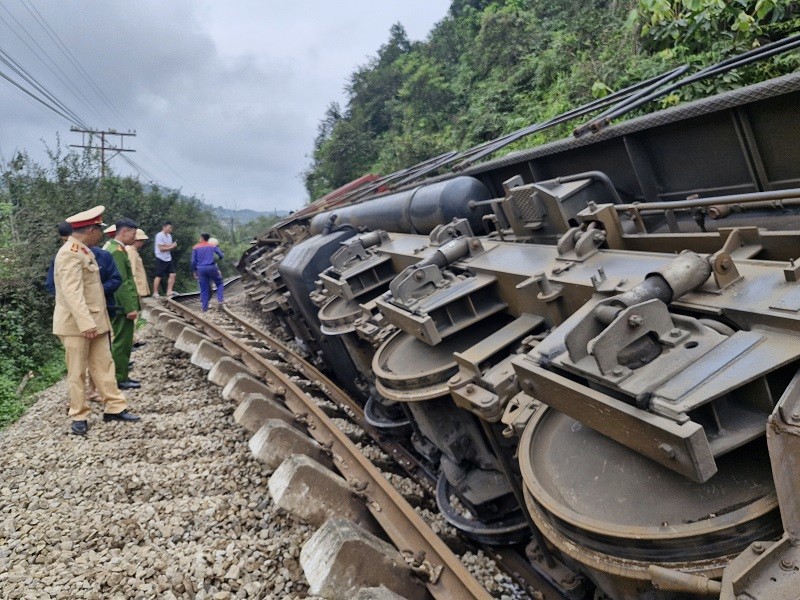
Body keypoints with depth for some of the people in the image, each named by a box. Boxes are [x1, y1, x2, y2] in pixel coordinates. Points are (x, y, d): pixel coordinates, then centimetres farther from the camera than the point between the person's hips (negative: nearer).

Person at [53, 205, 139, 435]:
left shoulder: (85, 251, 12)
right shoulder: (70, 254, -19)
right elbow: (72, 292, -26)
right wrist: (85, 324, -30)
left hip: (95, 320, 9)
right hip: (76, 323, -9)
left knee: (104, 365, 11)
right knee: (77, 372, 3)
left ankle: (114, 407, 18)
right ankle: (79, 416, 15)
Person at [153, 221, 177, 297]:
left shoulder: (169, 236, 10)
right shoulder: (159, 236, -15)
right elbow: (161, 248, -19)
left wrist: (173, 246, -9)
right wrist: (171, 247, -13)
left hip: (168, 259, 8)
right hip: (161, 259, -8)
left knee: (172, 274, 2)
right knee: (159, 276, -1)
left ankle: (169, 291, 7)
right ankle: (155, 293, 7)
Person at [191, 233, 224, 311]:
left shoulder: (195, 247, 6)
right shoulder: (213, 246, 6)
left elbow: (193, 261, 5)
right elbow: (222, 256, 10)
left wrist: (194, 271, 13)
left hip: (201, 269, 1)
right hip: (211, 267, -1)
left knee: (204, 289, 7)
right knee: (219, 283, 17)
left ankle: (204, 307, 8)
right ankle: (220, 300, 1)